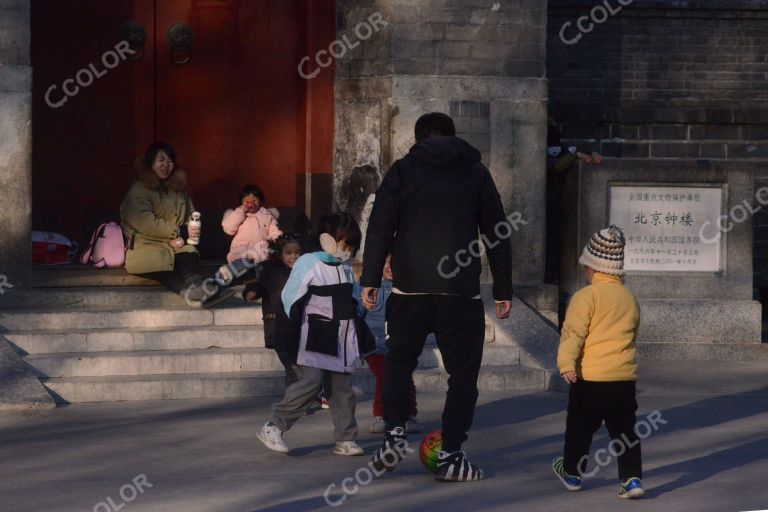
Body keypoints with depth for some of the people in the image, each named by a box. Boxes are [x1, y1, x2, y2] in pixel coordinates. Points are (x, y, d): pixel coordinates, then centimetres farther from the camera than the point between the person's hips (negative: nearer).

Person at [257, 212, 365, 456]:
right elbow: (291, 299, -10)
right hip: (314, 338, -8)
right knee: (310, 382, -17)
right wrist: (292, 332, -12)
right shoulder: (309, 263, -9)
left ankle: (345, 439, 12)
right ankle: (273, 428, -8)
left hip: (341, 339, 8)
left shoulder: (346, 268, 15)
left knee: (343, 387, 6)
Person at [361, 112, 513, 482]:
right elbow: (497, 233, 10)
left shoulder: (403, 170, 8)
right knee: (463, 371, 7)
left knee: (399, 361, 18)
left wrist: (370, 279, 1)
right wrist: (503, 290, 13)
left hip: (410, 286, 0)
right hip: (462, 290, 0)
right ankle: (451, 455, 1)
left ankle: (394, 434, 1)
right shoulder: (476, 173, 11)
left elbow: (380, 227, -1)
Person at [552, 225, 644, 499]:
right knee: (624, 429, 7)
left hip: (591, 375, -5)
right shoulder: (630, 298, 14)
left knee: (580, 427, 11)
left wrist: (566, 363, -24)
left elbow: (573, 332, -17)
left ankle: (572, 473, 25)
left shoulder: (586, 296, -7)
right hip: (625, 375, 5)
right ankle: (632, 478, -3)